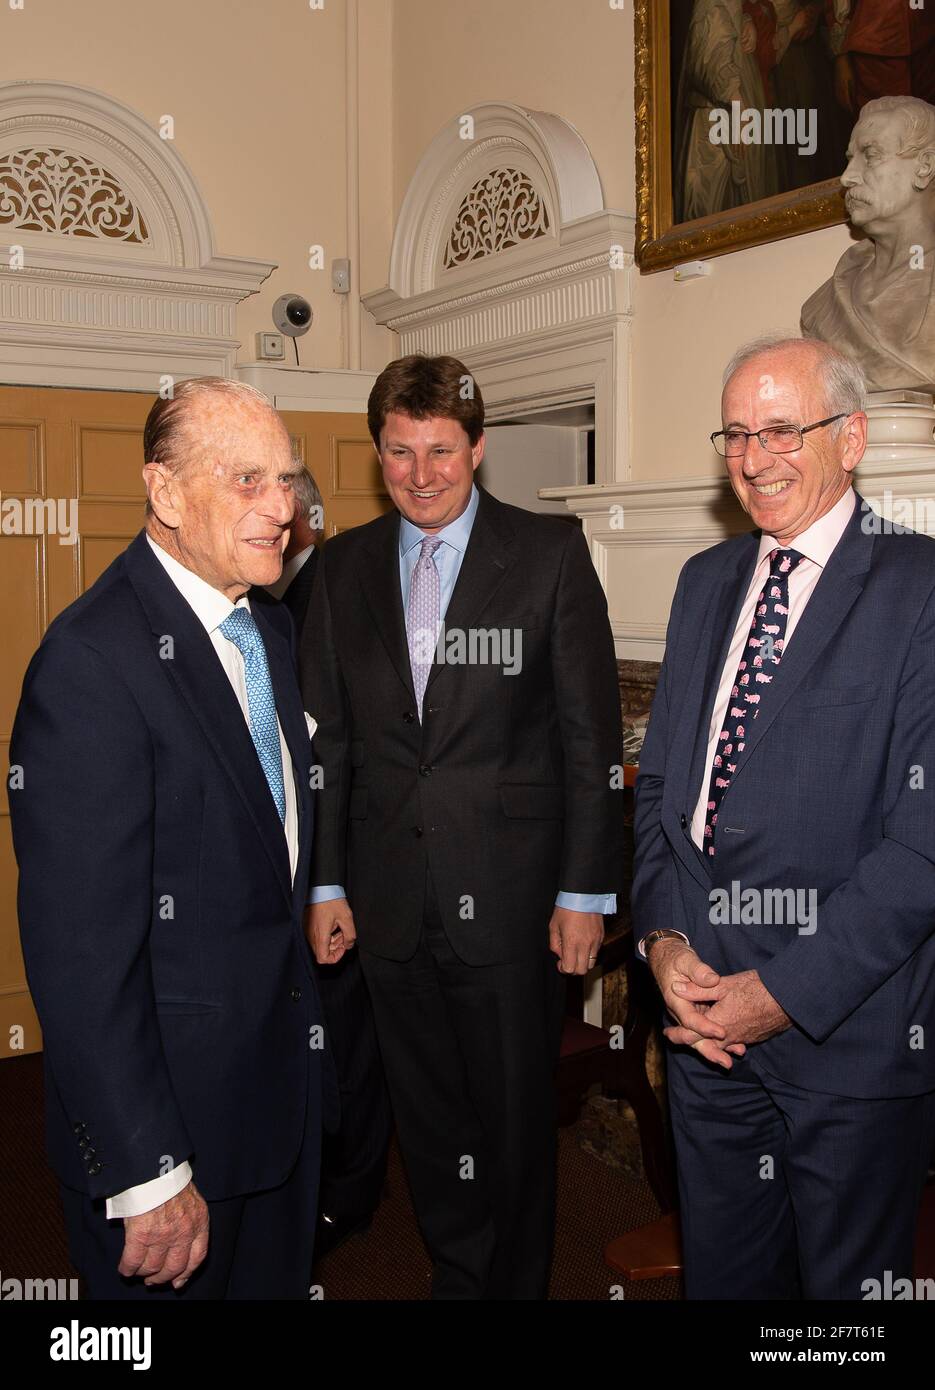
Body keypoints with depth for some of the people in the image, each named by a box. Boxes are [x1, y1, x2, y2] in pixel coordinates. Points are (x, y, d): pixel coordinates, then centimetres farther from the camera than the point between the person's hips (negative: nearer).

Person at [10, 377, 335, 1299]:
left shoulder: (271, 627, 5)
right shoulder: (93, 661, -24)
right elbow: (81, 947, -25)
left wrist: (301, 1033, 13)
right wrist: (146, 1174, -22)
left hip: (281, 1075, 8)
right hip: (168, 1102, -8)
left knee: (280, 1280, 24)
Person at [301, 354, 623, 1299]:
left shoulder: (550, 555, -5)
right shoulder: (343, 567, 5)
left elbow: (591, 734, -6)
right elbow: (328, 737, 7)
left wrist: (585, 892, -7)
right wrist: (325, 882, 5)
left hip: (510, 895, -3)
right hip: (390, 898, 3)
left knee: (516, 1119, 12)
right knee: (428, 1122, 18)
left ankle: (519, 1283, 36)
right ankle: (458, 1276, 40)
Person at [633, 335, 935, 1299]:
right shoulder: (706, 581, 9)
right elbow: (660, 778, 10)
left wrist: (785, 991, -18)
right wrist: (662, 938, -3)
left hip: (852, 1024, -5)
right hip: (704, 1005, 5)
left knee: (848, 1275, 15)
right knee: (719, 1270, 20)